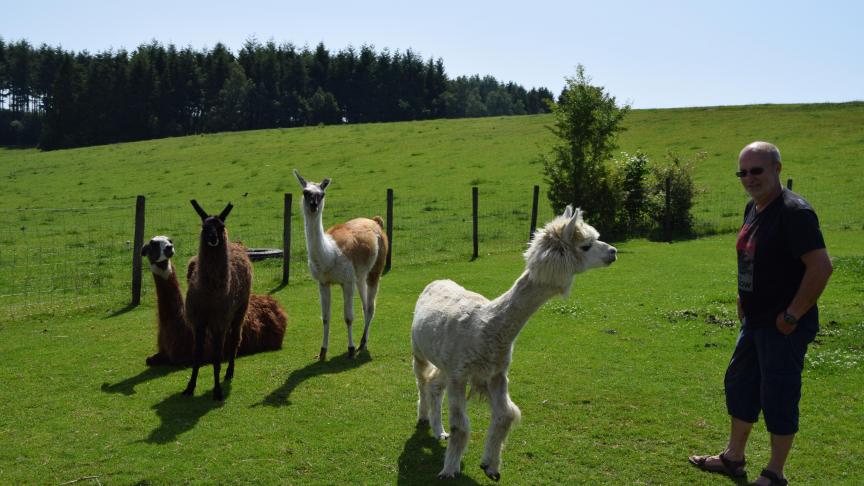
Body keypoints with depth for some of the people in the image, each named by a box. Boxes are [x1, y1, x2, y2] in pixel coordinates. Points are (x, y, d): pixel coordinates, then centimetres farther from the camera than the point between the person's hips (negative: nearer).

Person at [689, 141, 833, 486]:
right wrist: (743, 301, 15)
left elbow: (821, 267, -26)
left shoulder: (794, 212, -20)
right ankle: (733, 458, 34)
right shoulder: (753, 208, 8)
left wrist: (792, 316, -21)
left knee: (778, 396, 1)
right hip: (755, 321, 10)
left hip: (783, 327, -9)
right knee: (740, 384, 18)